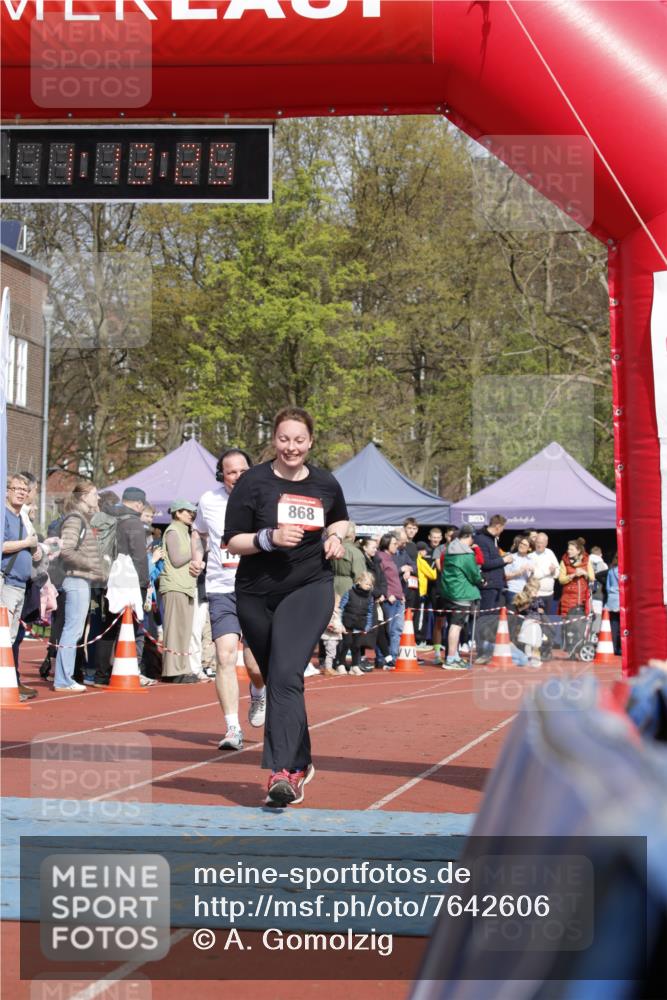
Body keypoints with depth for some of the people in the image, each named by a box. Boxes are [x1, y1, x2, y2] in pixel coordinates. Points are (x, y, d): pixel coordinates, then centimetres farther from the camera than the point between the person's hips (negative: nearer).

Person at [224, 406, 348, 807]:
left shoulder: (326, 484, 4)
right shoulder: (254, 482, -4)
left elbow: (340, 519, 25)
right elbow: (232, 541, -5)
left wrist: (335, 537, 3)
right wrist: (270, 537, -21)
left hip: (310, 589, -1)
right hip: (257, 595, 1)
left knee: (286, 675, -21)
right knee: (277, 681, 13)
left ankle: (282, 773, -27)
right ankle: (301, 763, 33)